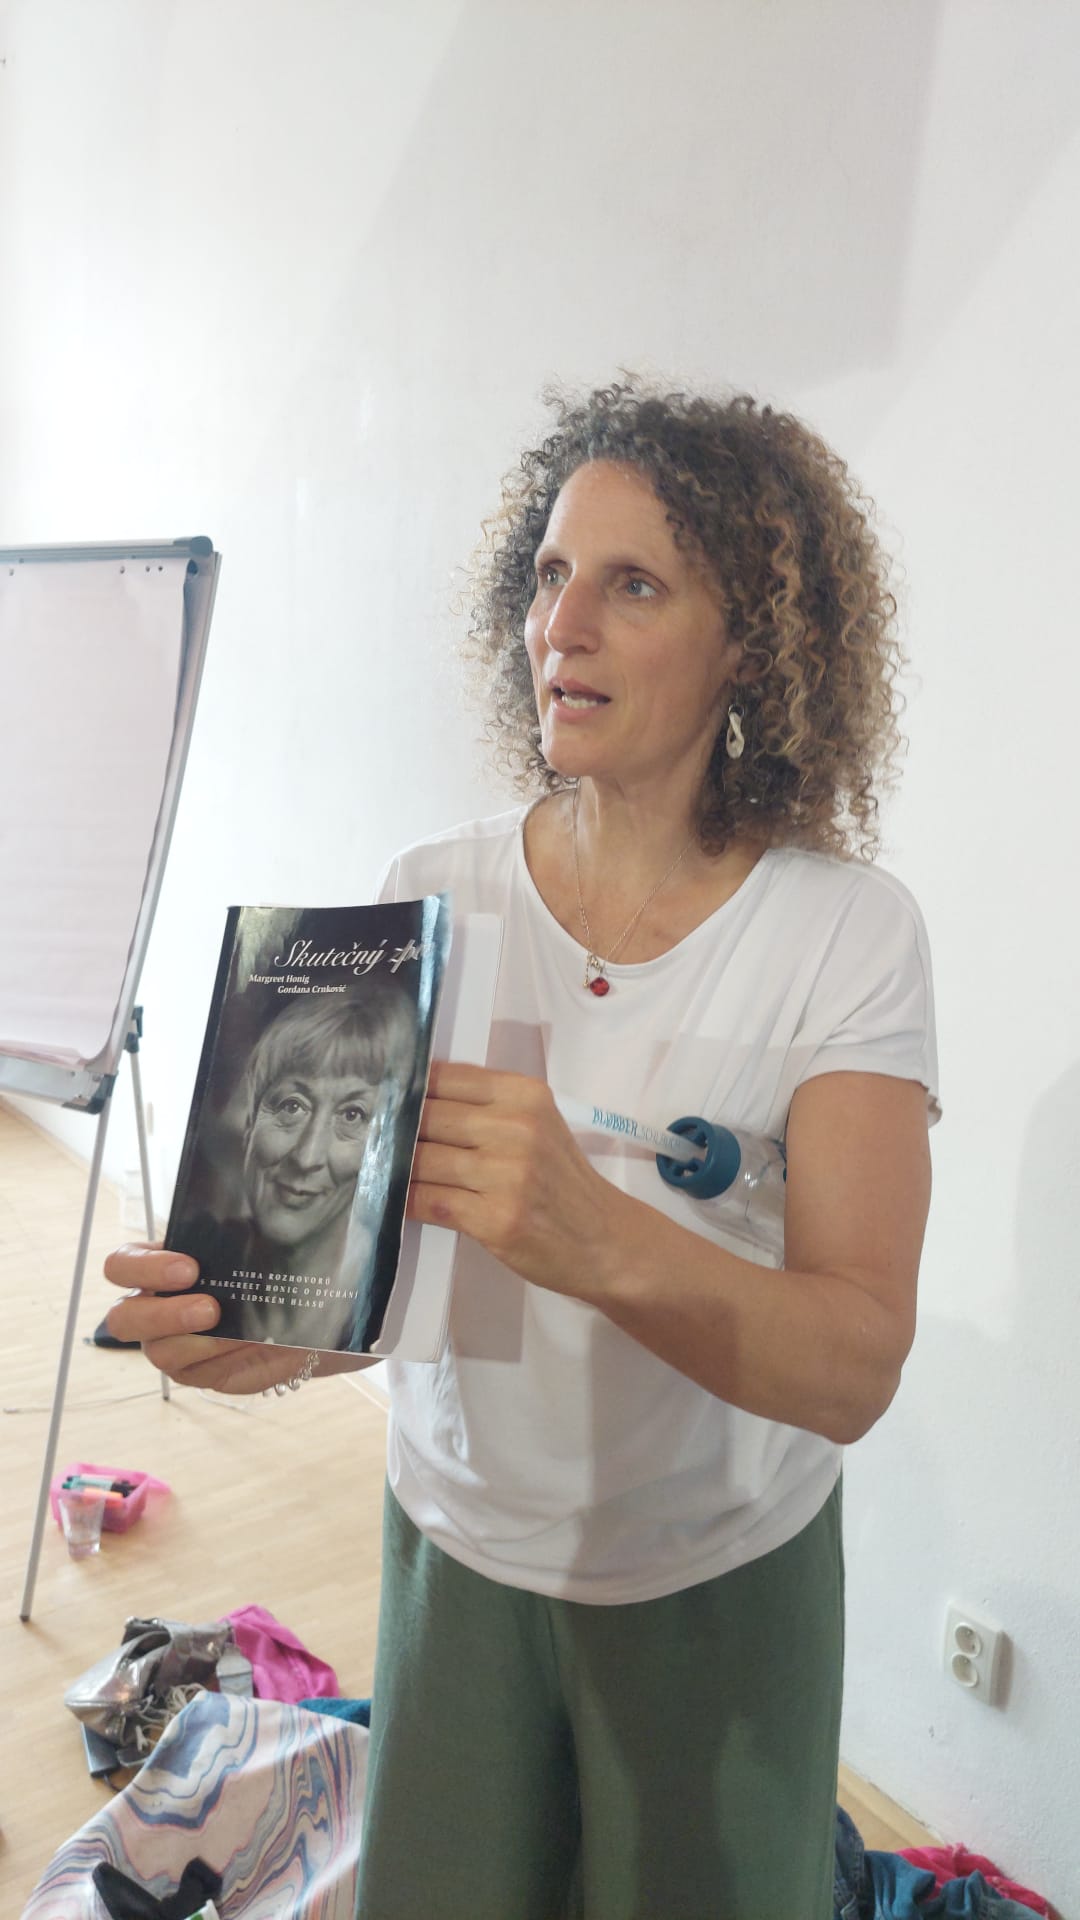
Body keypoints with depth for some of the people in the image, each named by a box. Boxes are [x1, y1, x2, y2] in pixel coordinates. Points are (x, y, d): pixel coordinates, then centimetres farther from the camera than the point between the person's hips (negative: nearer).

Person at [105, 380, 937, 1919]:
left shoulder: (847, 930, -17)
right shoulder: (432, 895, -9)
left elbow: (852, 1369, -25)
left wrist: (597, 1238, -43)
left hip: (719, 1578, -1)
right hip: (458, 1545, 2)